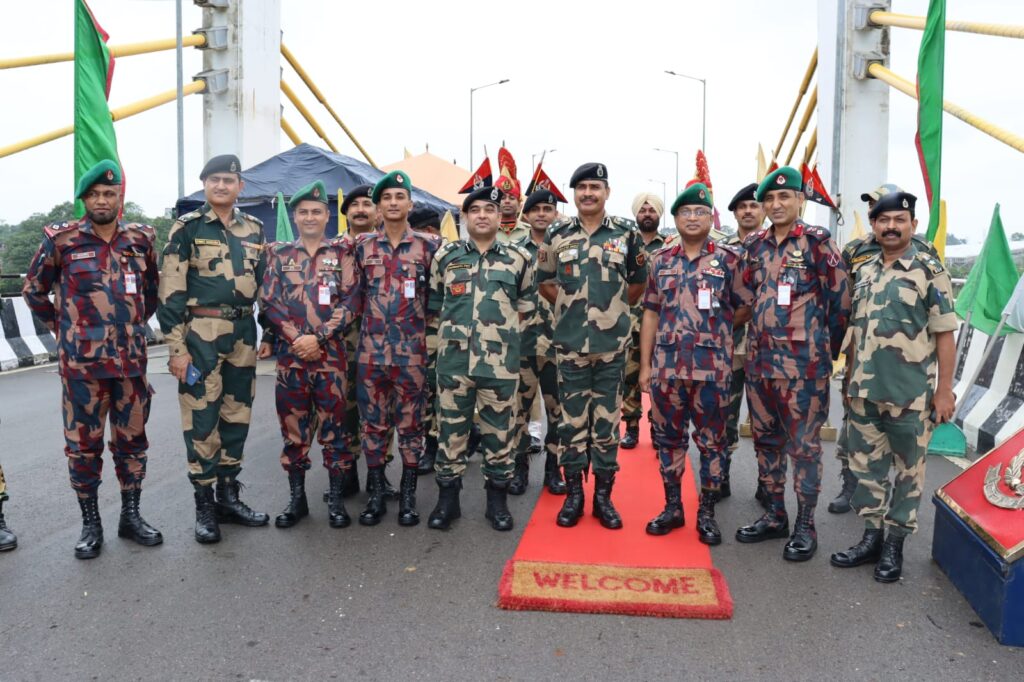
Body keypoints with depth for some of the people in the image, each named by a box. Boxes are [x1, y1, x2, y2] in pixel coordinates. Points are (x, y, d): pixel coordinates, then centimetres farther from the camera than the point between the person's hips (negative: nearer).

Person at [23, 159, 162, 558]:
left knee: (132, 439, 10)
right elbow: (33, 290, 8)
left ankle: (131, 516, 23)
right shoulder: (61, 240, -4)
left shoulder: (141, 239, 4)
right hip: (81, 361, -2)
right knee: (83, 443, 5)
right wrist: (61, 327, 6)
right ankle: (90, 523, 18)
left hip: (131, 360, 3)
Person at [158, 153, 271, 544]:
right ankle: (204, 505, 11)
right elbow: (171, 292, -7)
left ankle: (229, 496, 23)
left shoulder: (253, 229, 11)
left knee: (237, 416, 10)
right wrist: (176, 347, -12)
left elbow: (264, 284, 18)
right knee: (201, 420, -1)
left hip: (243, 334, 5)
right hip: (201, 334, -5)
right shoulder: (187, 228, -3)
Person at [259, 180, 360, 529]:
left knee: (333, 424, 3)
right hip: (290, 353, 2)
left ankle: (336, 498, 14)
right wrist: (297, 338, -10)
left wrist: (318, 337, -12)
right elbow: (269, 301, 2)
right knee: (292, 425, 7)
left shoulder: (341, 253, 5)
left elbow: (350, 302, -2)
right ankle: (296, 498, 19)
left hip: (330, 353, -1)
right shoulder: (279, 254, 9)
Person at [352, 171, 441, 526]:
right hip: (371, 348, 2)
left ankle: (408, 496, 18)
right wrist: (360, 325, 7)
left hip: (412, 350, -2)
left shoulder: (429, 245, 0)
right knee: (372, 422, 8)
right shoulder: (362, 245, 6)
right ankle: (376, 494, 20)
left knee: (410, 422, 7)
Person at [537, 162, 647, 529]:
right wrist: (569, 307, 10)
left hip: (612, 343, 0)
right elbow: (544, 281, 13)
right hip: (570, 342, 1)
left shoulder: (627, 233, 1)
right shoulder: (557, 234, 3)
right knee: (572, 419, 7)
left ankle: (604, 496, 18)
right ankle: (573, 494, 19)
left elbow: (639, 280, 11)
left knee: (607, 420, 6)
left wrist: (616, 308, 7)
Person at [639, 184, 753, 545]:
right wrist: (645, 365, 5)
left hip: (712, 367, -2)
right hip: (666, 365, 3)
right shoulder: (661, 260, 8)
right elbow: (651, 313, 8)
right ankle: (673, 507, 24)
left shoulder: (730, 259, -1)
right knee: (669, 437, 11)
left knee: (711, 441, 6)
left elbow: (747, 307, 4)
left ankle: (707, 513, 19)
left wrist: (715, 328, 4)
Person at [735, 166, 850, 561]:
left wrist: (827, 348, 1)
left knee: (804, 443, 2)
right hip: (760, 358, 6)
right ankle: (775, 516, 27)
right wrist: (759, 339, 13)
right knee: (766, 438, 13)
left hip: (804, 362, -6)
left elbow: (840, 299, -5)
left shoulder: (817, 242, -7)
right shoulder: (754, 245, 9)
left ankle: (805, 525, 15)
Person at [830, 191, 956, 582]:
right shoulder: (864, 272, 10)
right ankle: (872, 537, 26)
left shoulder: (929, 271, -6)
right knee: (866, 465, 12)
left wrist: (944, 390, -11)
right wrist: (849, 380, 14)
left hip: (910, 394, -5)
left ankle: (895, 543, 20)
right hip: (865, 392, 6)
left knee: (908, 470, 8)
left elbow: (945, 334, -8)